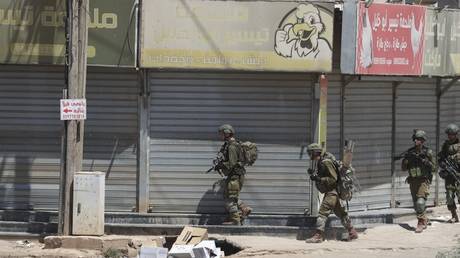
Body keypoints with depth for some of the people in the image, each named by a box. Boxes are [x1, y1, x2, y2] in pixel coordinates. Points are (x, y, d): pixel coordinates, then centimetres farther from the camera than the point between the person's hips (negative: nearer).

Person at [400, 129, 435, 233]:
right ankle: (424, 220, 28)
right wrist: (405, 160, -12)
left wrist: (425, 161, -19)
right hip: (413, 181, 5)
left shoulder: (428, 152, -4)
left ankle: (421, 223, -14)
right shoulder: (409, 152, 5)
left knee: (420, 202, -18)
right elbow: (403, 168, 6)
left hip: (423, 181, -5)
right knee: (416, 204, 11)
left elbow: (432, 168, -4)